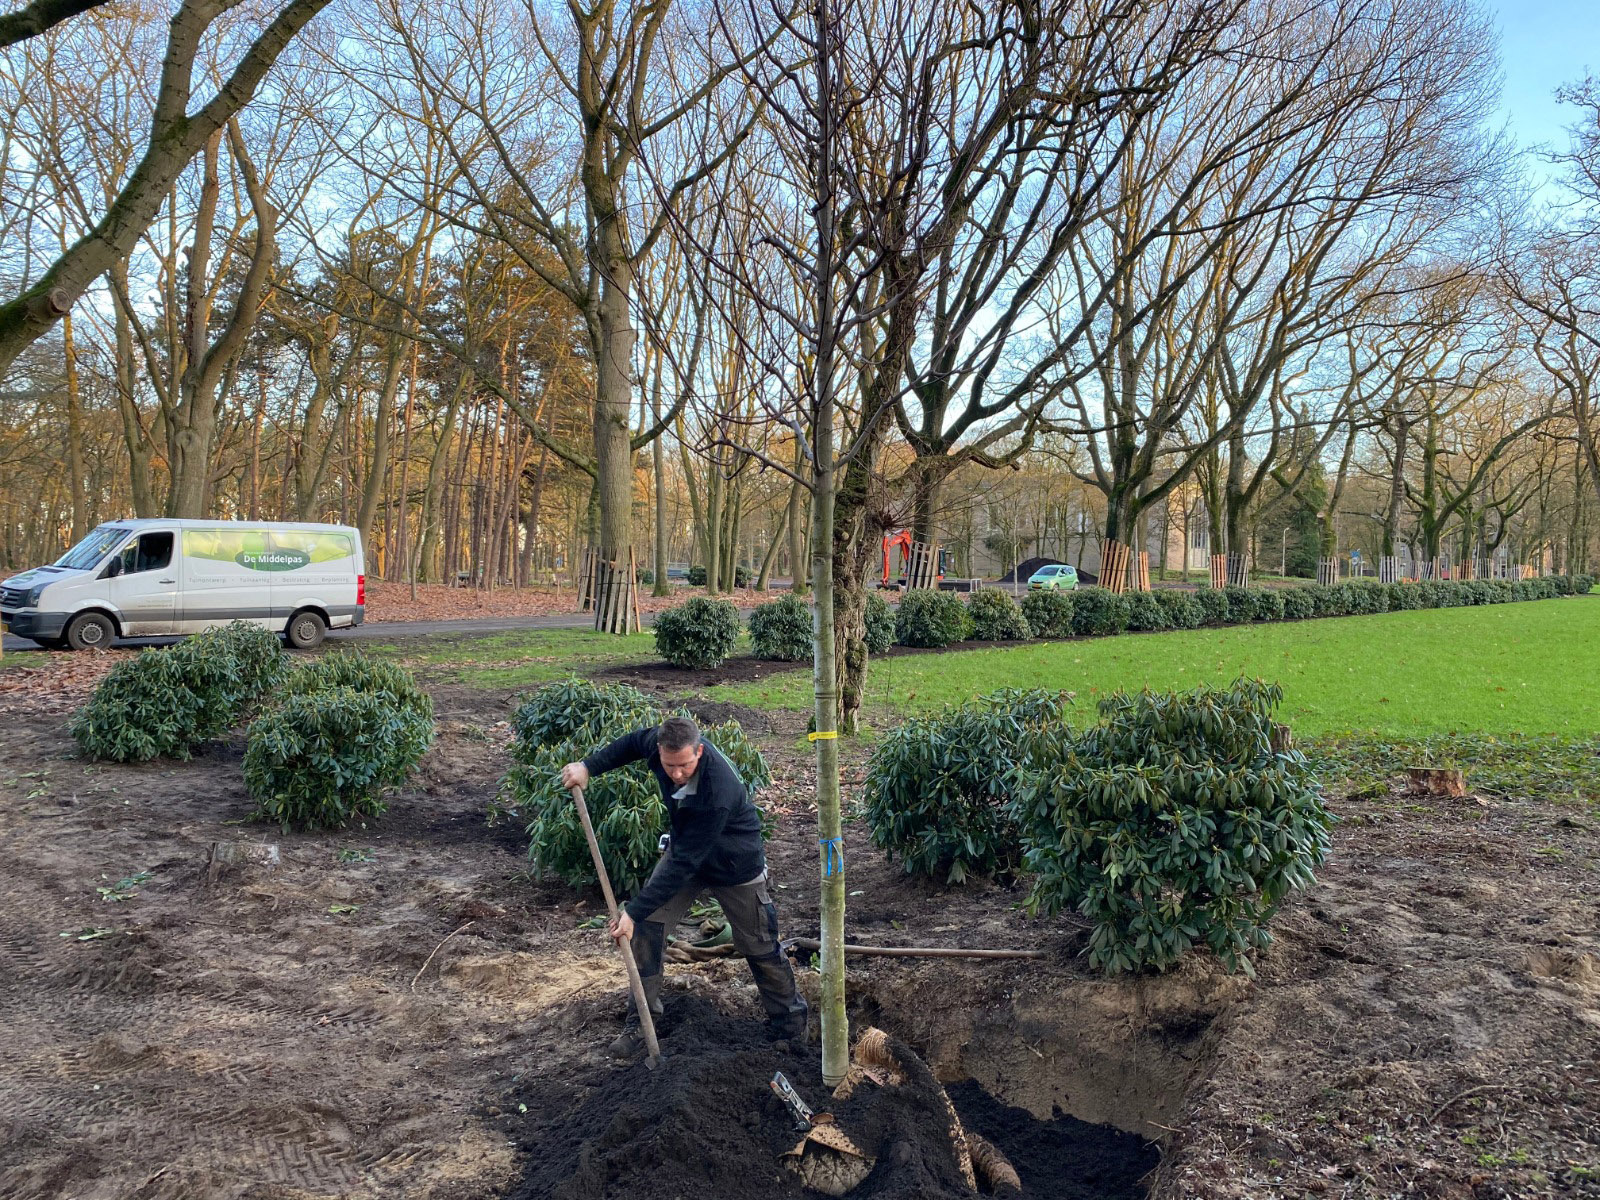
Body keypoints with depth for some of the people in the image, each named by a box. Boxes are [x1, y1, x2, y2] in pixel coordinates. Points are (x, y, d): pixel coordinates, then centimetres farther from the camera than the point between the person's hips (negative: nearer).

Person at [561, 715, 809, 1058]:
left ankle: (790, 1024, 27)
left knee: (759, 946, 5)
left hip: (734, 866, -6)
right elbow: (633, 743, 2)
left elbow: (684, 863, -38)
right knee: (648, 927, -7)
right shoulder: (663, 742, -25)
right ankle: (640, 1024, 4)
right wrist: (589, 767, -7)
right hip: (683, 847, 6)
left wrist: (634, 910, -35)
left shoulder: (718, 792, -43)